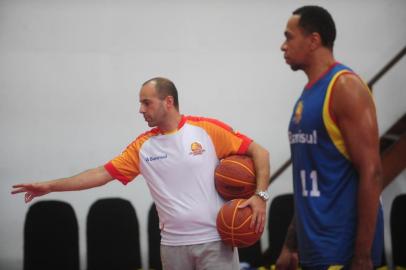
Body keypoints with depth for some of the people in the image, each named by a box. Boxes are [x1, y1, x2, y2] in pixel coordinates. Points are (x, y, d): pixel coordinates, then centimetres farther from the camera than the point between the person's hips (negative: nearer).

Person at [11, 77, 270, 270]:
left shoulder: (208, 129, -4)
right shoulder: (143, 146, 5)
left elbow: (259, 152, -2)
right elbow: (103, 173, 5)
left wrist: (260, 196, -13)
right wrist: (51, 186, 2)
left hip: (215, 241, -4)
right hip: (173, 244, 4)